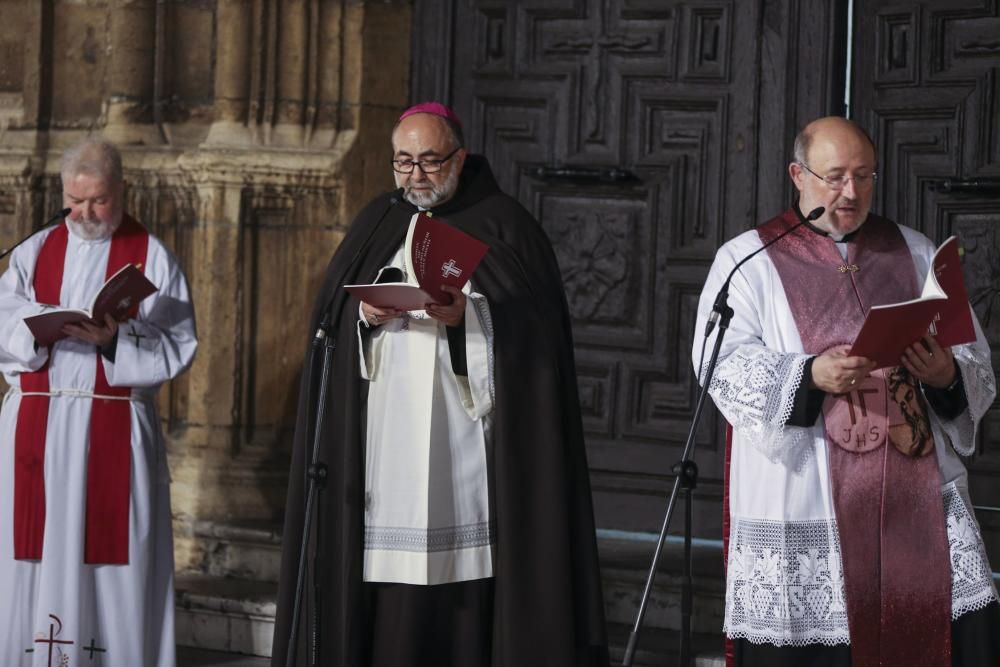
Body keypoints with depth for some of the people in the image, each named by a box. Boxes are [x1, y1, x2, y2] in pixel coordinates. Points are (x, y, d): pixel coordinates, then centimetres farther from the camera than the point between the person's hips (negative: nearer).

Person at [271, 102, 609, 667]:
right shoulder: (378, 224, 16)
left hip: (469, 430, -3)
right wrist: (365, 315, -10)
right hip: (387, 431, 3)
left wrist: (469, 315, -19)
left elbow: (536, 324, -4)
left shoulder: (503, 225, 4)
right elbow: (330, 317, 11)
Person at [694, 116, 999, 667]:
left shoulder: (915, 254, 16)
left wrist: (949, 375, -12)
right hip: (805, 503, -3)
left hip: (918, 493, 3)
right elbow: (726, 363, -7)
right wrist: (810, 375, -24)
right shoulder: (748, 260, 7)